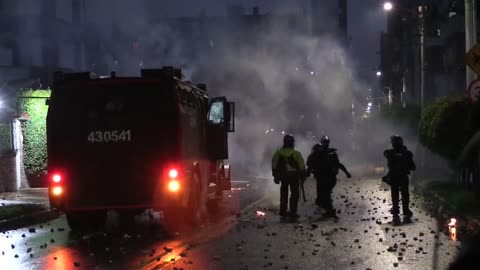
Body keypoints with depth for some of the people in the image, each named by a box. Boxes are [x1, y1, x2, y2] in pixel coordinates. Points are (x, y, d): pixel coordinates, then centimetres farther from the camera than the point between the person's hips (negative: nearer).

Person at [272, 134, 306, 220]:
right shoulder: (296, 153, -11)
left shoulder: (278, 153, -2)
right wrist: (302, 176, 4)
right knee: (295, 194, 3)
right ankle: (293, 213, -4)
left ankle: (283, 211, 20)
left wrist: (275, 175, 12)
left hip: (283, 176, 4)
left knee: (284, 194, 17)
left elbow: (274, 165, 3)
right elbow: (301, 166, -7)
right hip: (294, 176, -4)